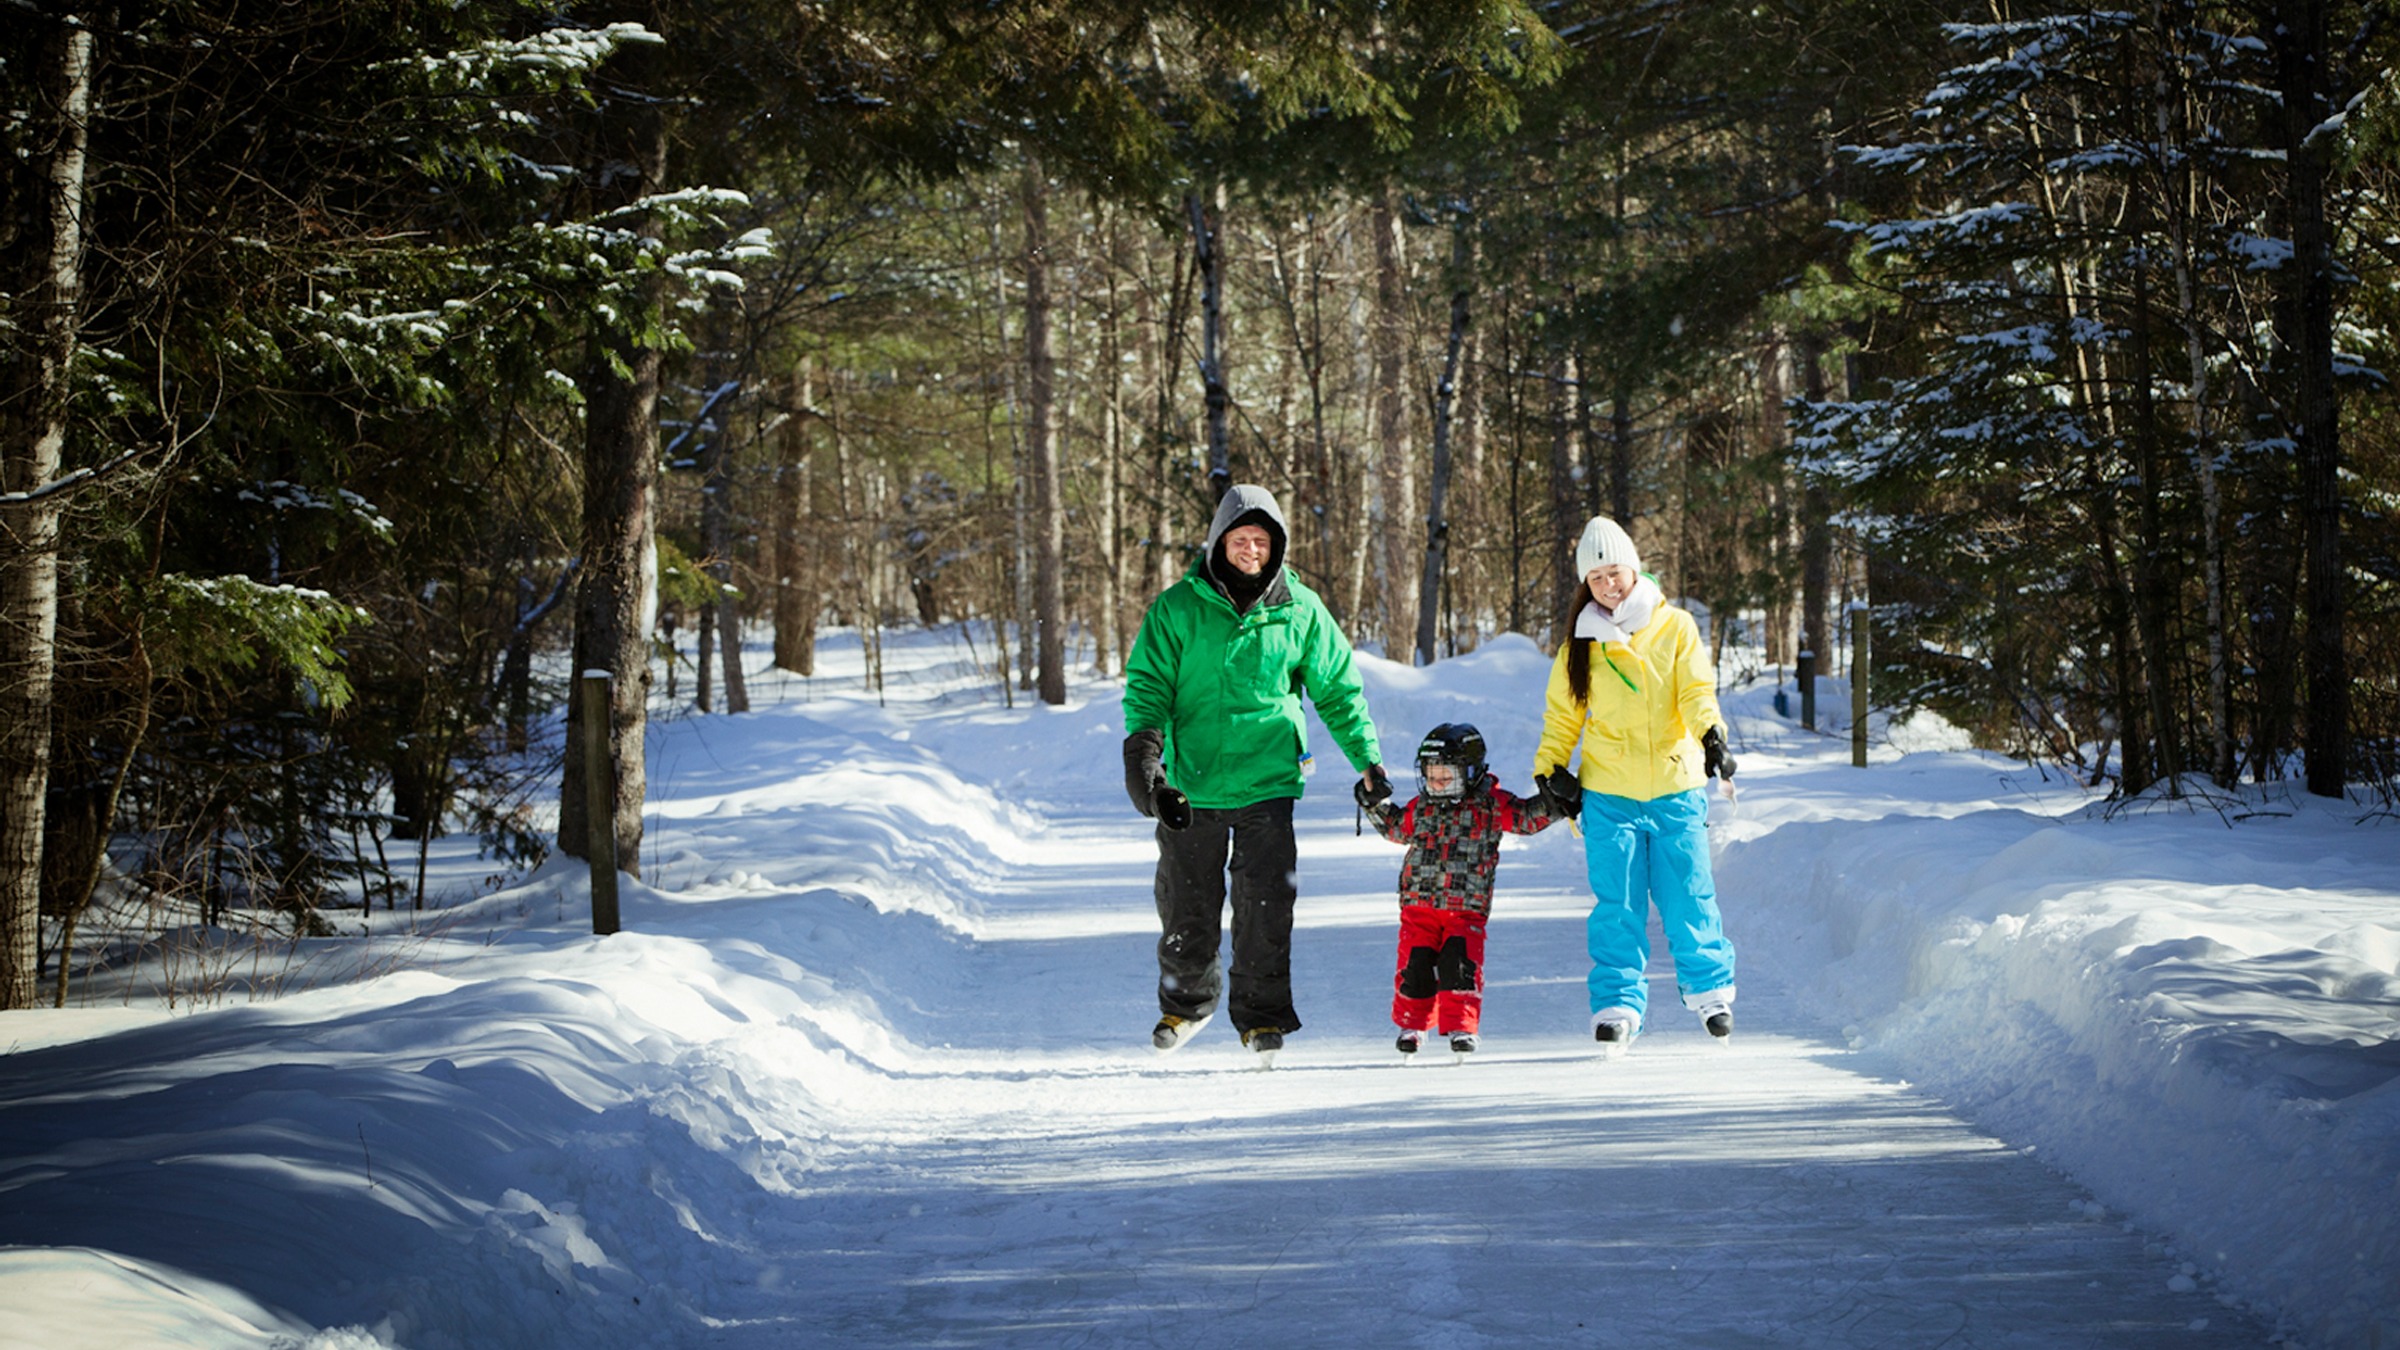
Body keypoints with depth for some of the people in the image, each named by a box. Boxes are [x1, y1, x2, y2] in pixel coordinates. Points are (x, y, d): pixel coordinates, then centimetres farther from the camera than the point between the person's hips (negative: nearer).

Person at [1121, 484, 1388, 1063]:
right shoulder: (1177, 609, -1)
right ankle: (1187, 1002, 29)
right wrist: (1143, 753, -17)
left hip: (1268, 782, 0)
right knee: (1187, 907, 7)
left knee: (1266, 904, -7)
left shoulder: (1300, 611, 2)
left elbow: (1338, 689, 10)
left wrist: (1368, 759, 7)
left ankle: (1263, 1016, 6)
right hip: (1192, 783, 0)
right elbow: (1148, 686, -1)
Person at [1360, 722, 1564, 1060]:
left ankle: (1461, 1028, -2)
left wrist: (1556, 803, -14)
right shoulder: (1420, 807, 12)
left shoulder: (1491, 805, 1)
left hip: (1467, 908, -3)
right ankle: (1411, 1025, 18)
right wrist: (1375, 804, 21)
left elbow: (1527, 816, -1)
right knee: (1414, 966, -2)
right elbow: (1397, 828, 30)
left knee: (1459, 965, -15)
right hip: (1419, 906, 3)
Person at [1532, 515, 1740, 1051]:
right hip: (1608, 794, 1)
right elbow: (1563, 714, 14)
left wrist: (1711, 733, -25)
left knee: (1687, 897, 3)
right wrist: (1549, 770, 3)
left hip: (1675, 787, -1)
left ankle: (1709, 987, 21)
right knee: (1617, 904, -3)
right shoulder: (1582, 642, 8)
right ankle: (1617, 1004, 4)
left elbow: (1697, 691, -6)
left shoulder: (1674, 627, 3)